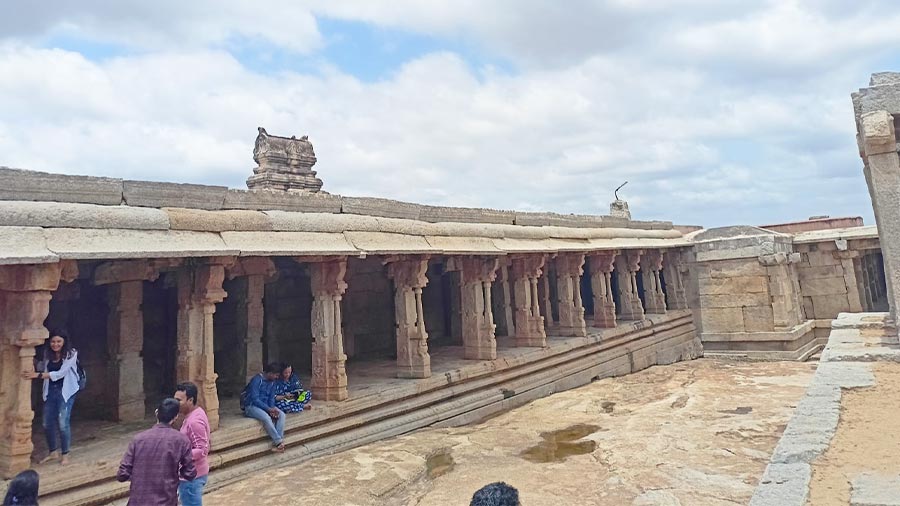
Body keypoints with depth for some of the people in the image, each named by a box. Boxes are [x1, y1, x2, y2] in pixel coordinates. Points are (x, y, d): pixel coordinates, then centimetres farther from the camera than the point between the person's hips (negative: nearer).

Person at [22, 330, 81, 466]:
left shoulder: (71, 354, -15)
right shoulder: (48, 354, 1)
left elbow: (60, 373, -22)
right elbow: (43, 368, 13)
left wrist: (38, 375, -28)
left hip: (66, 391, -5)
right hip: (50, 391, 6)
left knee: (63, 423, -6)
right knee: (47, 423, 9)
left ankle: (65, 454, 11)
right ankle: (53, 452, 30)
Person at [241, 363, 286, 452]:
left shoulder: (272, 382, 5)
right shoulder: (257, 380, -20)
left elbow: (271, 398, 7)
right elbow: (255, 399, -24)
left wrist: (272, 409, -13)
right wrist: (269, 409, -27)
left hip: (265, 406, 7)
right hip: (251, 406, -7)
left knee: (281, 414, -17)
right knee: (266, 417, -36)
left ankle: (277, 443, -24)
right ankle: (279, 441, -27)